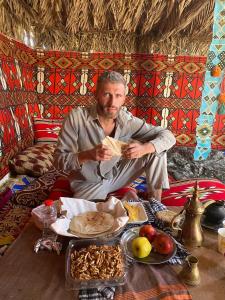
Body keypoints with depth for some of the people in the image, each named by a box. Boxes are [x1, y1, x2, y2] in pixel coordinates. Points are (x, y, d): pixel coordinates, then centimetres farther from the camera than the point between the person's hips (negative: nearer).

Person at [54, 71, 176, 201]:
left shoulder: (128, 120, -15)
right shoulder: (77, 117, -21)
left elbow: (168, 136, -12)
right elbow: (59, 159, -19)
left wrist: (144, 148, -33)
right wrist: (88, 155, -38)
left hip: (116, 176, 3)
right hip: (88, 183, -2)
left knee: (157, 151, -12)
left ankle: (156, 203, 1)